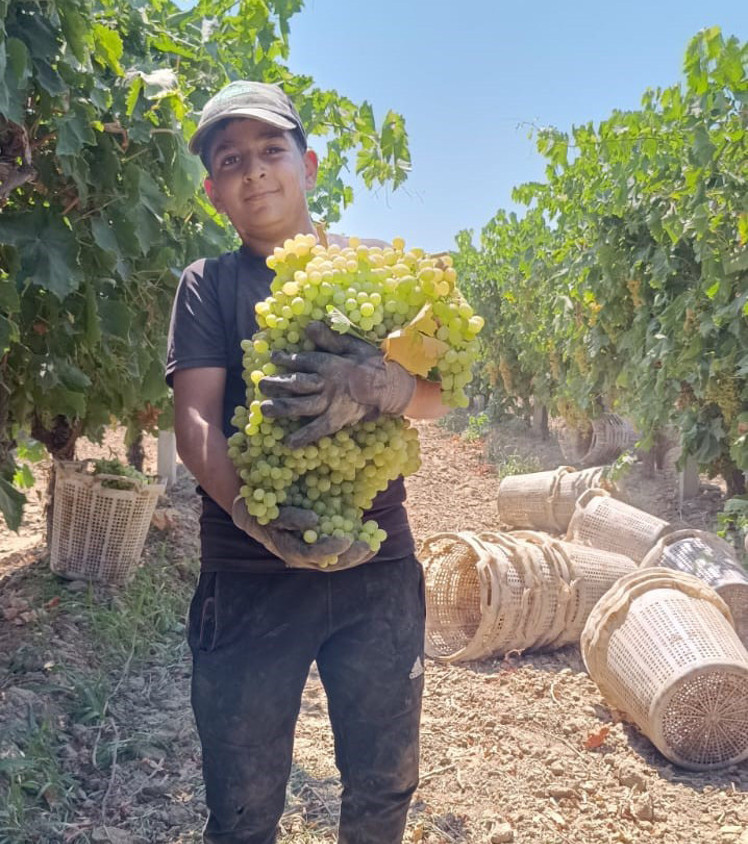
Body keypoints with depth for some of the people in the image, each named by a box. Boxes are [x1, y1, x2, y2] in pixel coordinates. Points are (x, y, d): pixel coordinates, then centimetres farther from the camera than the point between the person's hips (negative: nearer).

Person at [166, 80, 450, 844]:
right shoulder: (209, 285, 5)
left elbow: (434, 396, -2)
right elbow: (194, 422, -8)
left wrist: (377, 388, -26)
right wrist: (255, 514, -27)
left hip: (377, 568, 2)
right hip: (249, 575, -1)